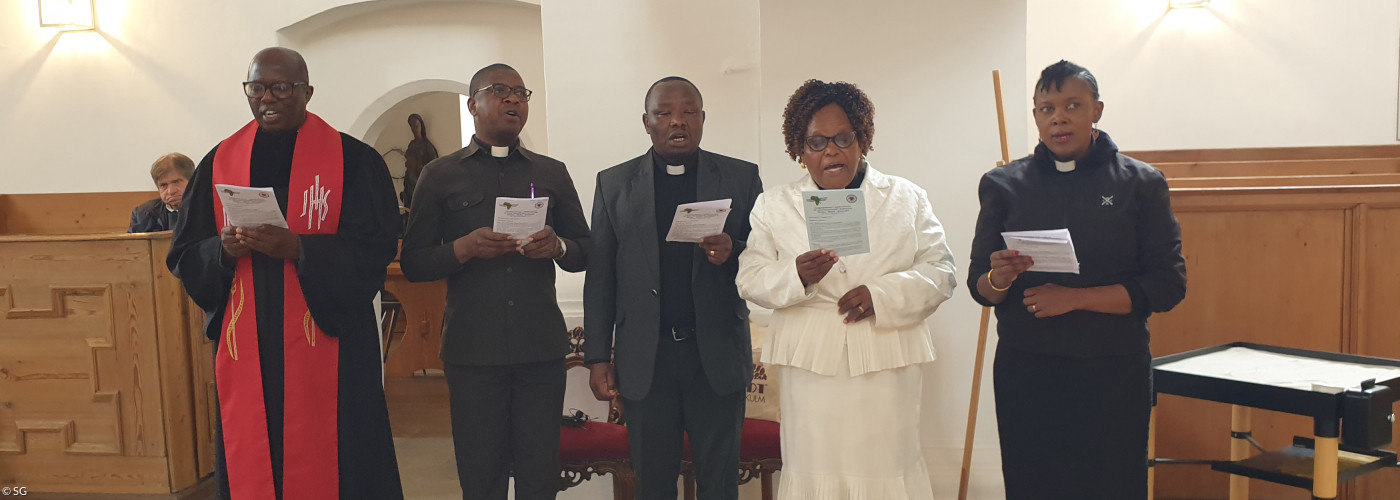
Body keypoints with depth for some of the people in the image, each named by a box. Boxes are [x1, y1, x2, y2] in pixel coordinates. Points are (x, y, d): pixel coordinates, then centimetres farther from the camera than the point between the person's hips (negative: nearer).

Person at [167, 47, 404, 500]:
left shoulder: (353, 160, 0)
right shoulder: (220, 162, 11)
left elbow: (375, 248, -8)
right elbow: (184, 254, 11)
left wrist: (298, 248, -19)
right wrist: (224, 250, -11)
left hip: (327, 345, -3)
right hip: (245, 345, 3)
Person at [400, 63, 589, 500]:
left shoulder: (552, 173, 13)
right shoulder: (440, 175, 8)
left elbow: (585, 252, 14)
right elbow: (412, 264, 4)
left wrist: (558, 246, -9)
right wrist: (463, 248, -15)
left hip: (541, 346, 1)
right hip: (472, 347, -1)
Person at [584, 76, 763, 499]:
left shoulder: (742, 178, 4)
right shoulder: (613, 183, 7)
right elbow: (600, 278, 6)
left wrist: (733, 254, -18)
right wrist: (598, 357, 3)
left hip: (718, 354, 0)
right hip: (645, 358, 1)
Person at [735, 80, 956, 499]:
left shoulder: (907, 198, 8)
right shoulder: (775, 206, 9)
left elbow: (940, 271, 4)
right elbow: (750, 279, 4)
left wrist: (882, 294, -13)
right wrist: (797, 275, -16)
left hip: (886, 364, 0)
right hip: (811, 365, 0)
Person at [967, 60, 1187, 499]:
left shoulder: (1140, 183, 3)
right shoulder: (1005, 185, 6)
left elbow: (1168, 285, -4)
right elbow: (979, 288, 6)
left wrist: (1075, 297, -14)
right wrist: (1000, 279, -18)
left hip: (1113, 373, -1)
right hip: (1025, 371, 1)